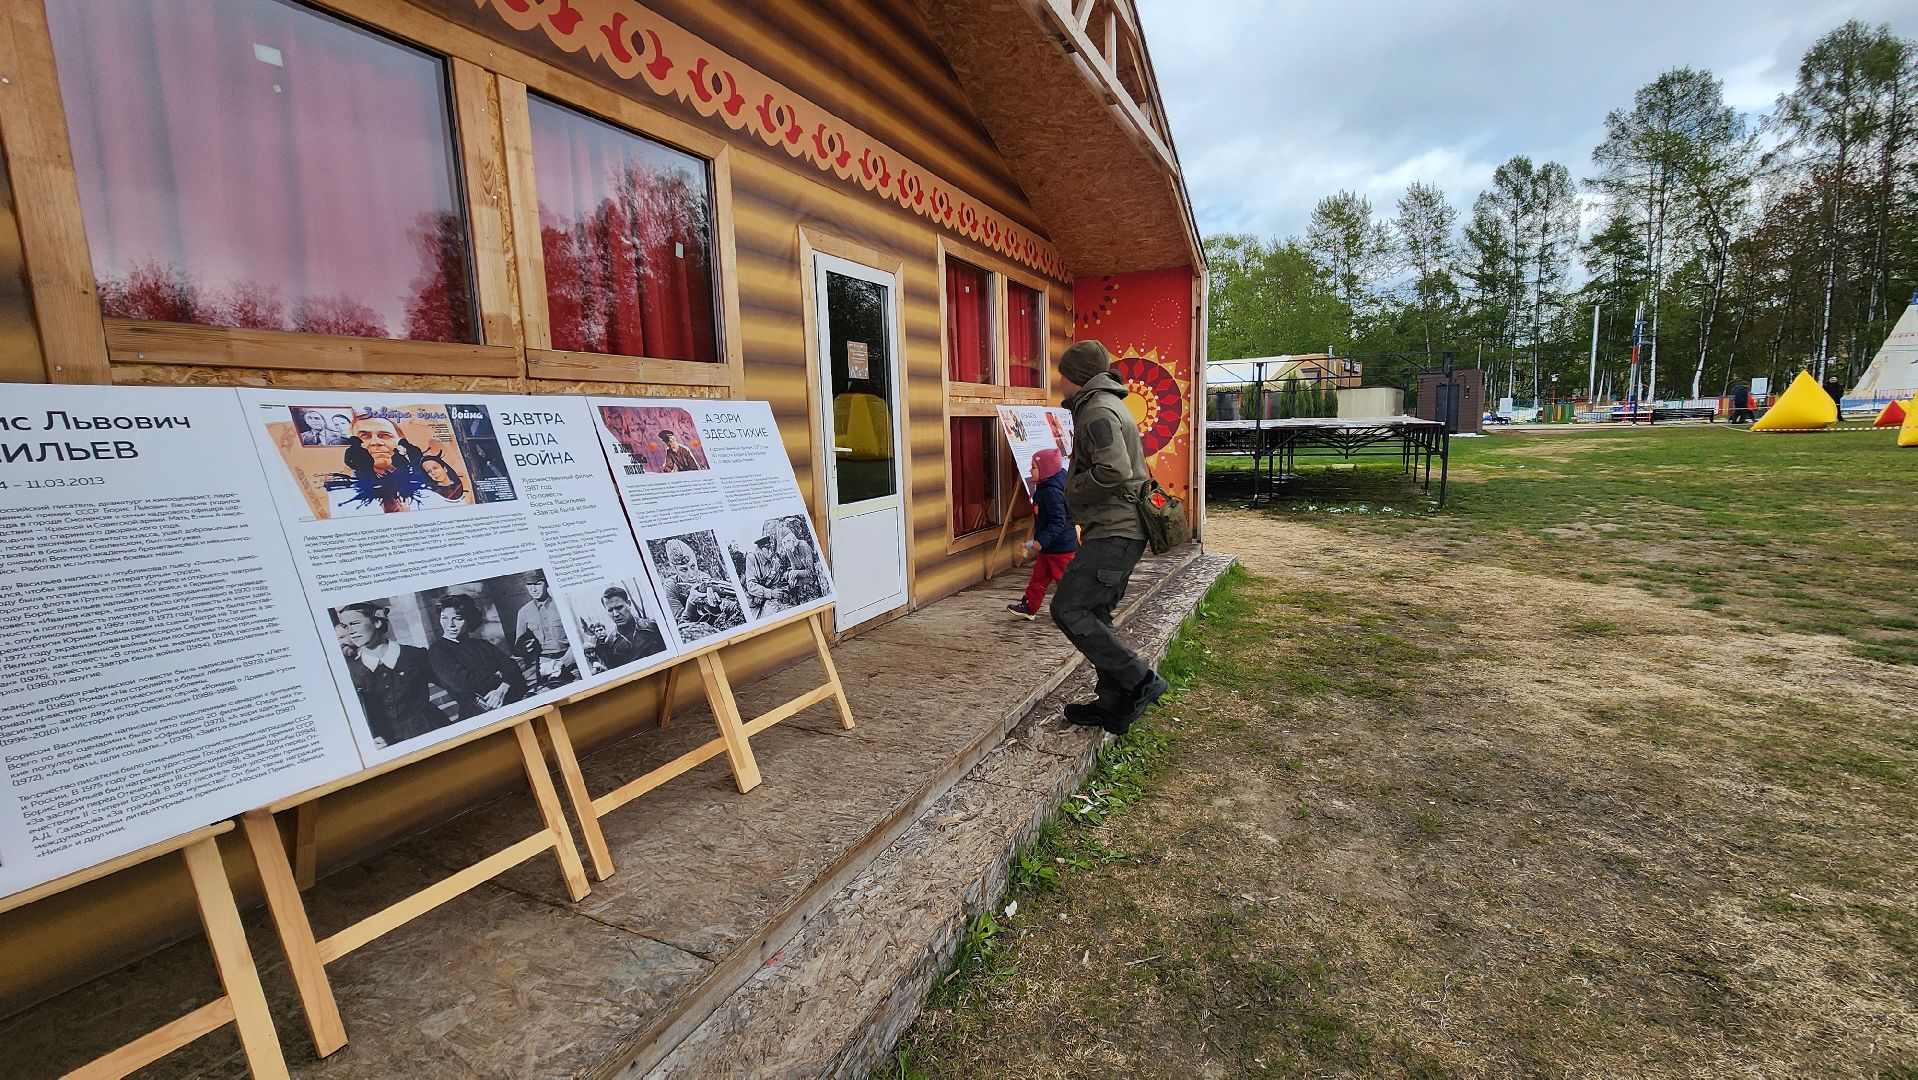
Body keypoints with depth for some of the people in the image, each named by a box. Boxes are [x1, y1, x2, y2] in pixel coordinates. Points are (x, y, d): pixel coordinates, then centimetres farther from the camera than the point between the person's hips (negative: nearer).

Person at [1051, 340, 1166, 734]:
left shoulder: (1098, 411, -13)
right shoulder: (1107, 405, 21)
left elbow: (1113, 470, -26)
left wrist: (1072, 489, -11)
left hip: (1114, 532, -11)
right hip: (1119, 529, 11)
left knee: (1067, 609, -13)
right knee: (1093, 616, 13)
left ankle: (1139, 679, -7)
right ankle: (1114, 705, 19)